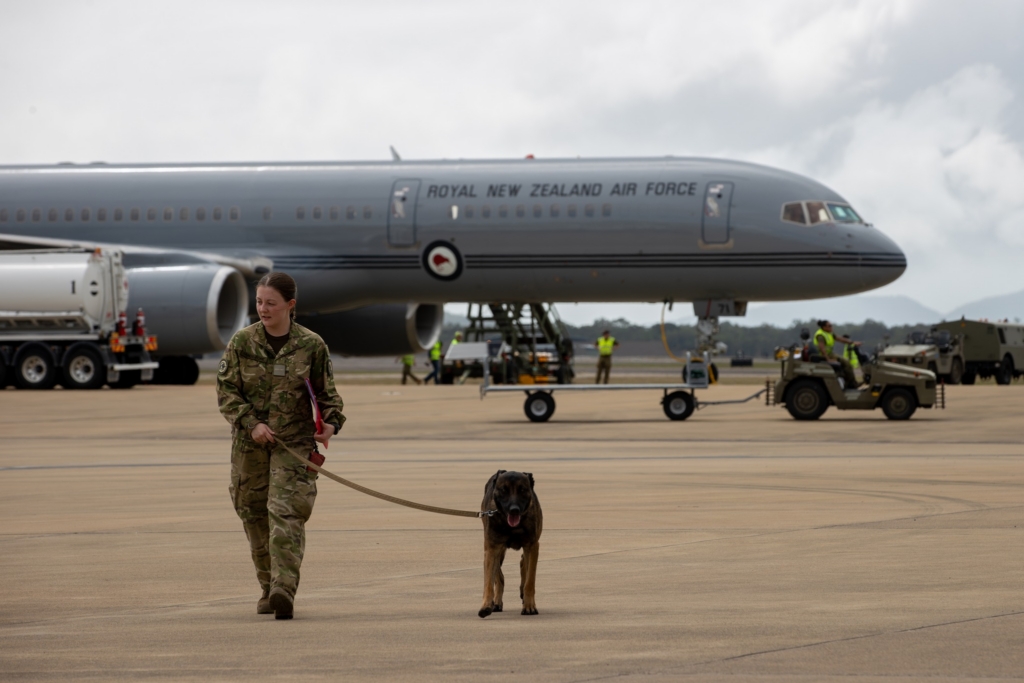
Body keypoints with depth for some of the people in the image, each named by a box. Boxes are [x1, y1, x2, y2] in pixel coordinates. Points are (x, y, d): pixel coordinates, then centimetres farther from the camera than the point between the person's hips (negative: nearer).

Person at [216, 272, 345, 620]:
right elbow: (226, 390, 1)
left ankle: (284, 588, -24)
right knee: (254, 515, 7)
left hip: (295, 442, -2)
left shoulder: (311, 345, -2)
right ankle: (269, 588, 22)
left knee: (286, 512, -16)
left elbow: (327, 392, 7)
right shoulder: (241, 342, 0)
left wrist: (331, 422, -12)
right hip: (250, 443, 3)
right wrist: (251, 423, -12)